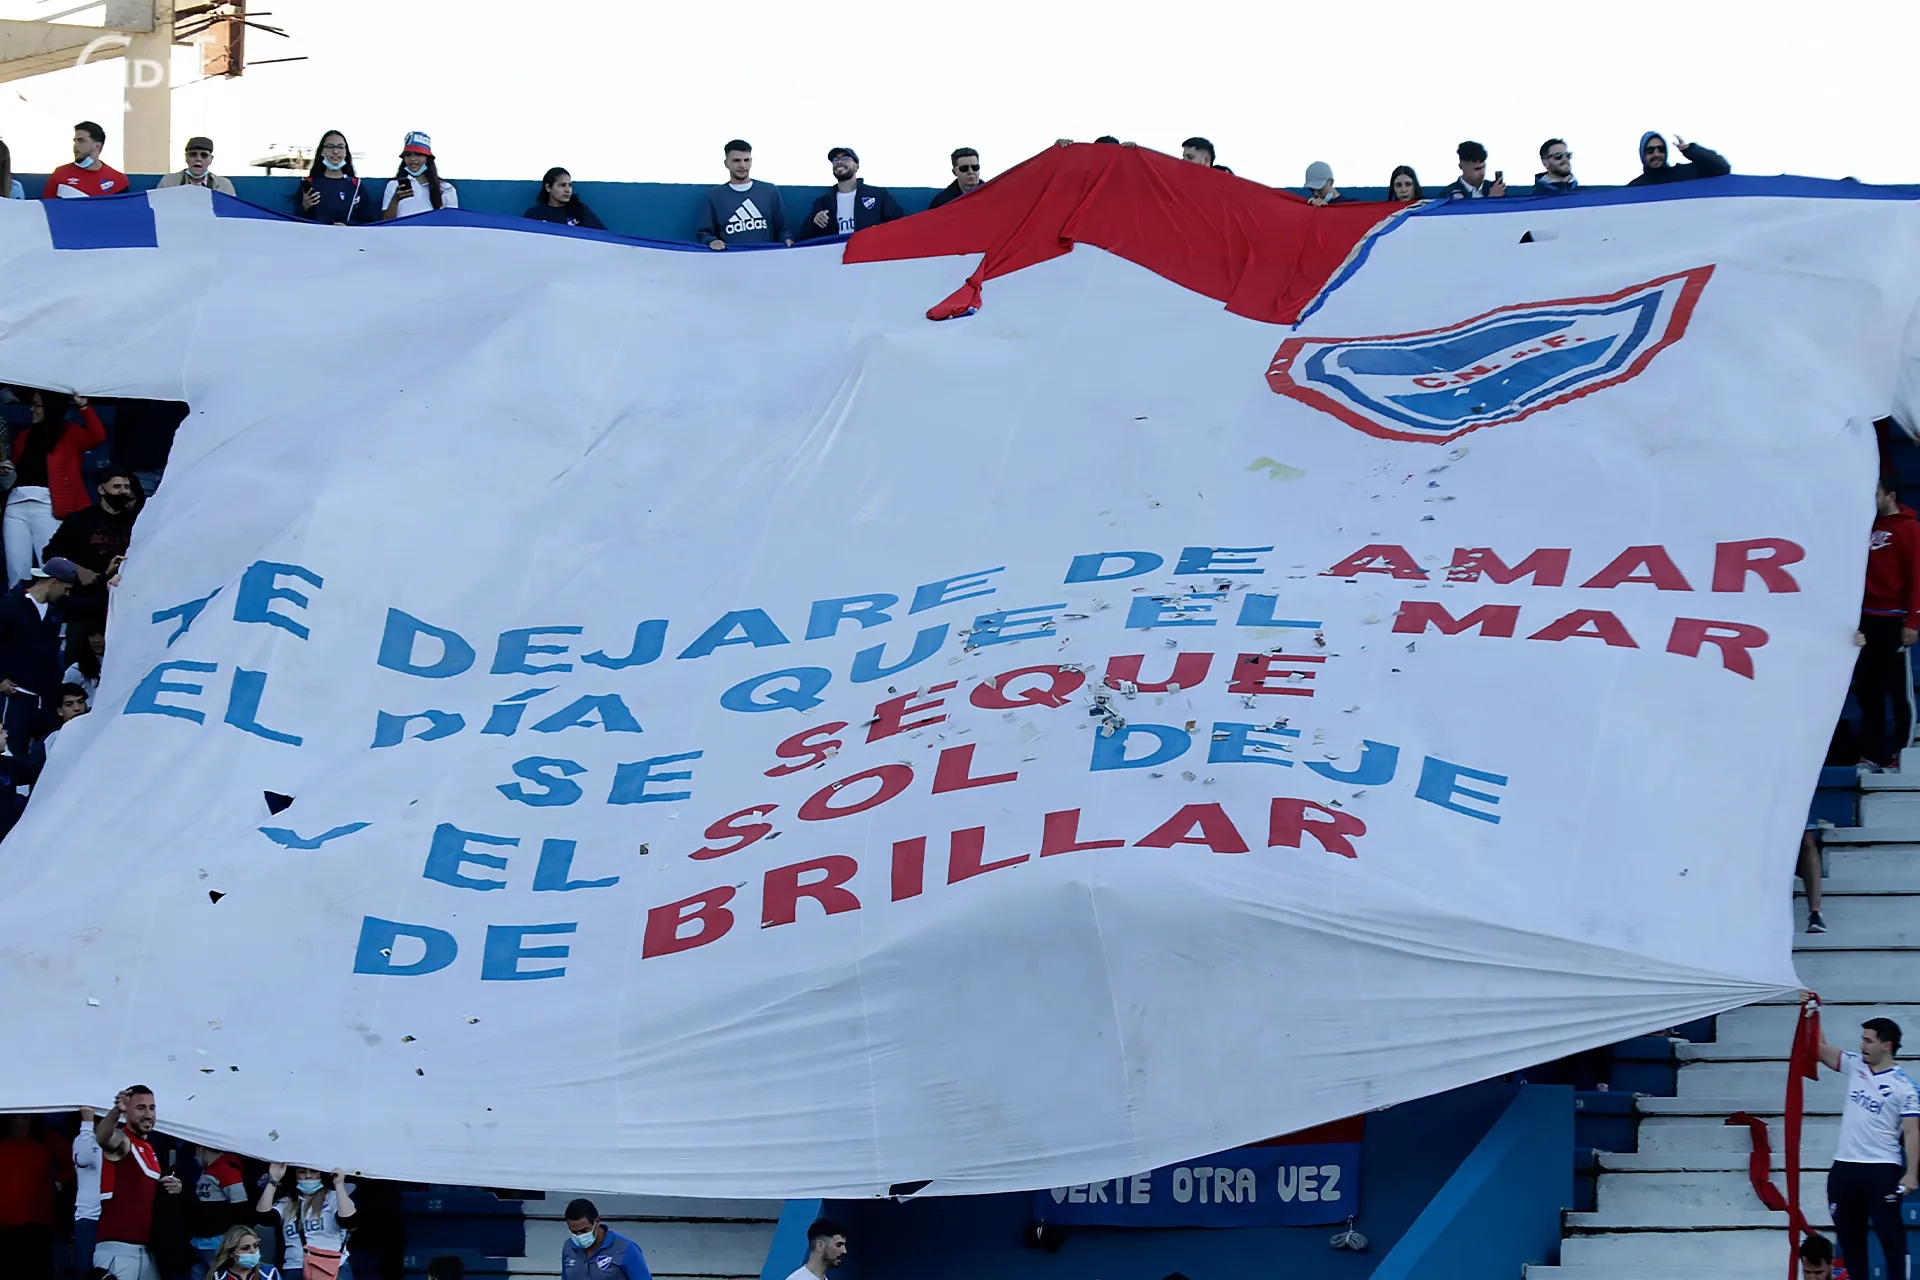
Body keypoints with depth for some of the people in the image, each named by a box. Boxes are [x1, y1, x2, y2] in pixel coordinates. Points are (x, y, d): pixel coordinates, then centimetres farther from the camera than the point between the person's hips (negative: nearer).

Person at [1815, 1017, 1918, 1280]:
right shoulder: (1855, 1066, 9)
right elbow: (1820, 1049, 11)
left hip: (1882, 1169, -6)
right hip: (1844, 1167, 6)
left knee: (1890, 1235, -6)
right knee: (1848, 1235, 10)